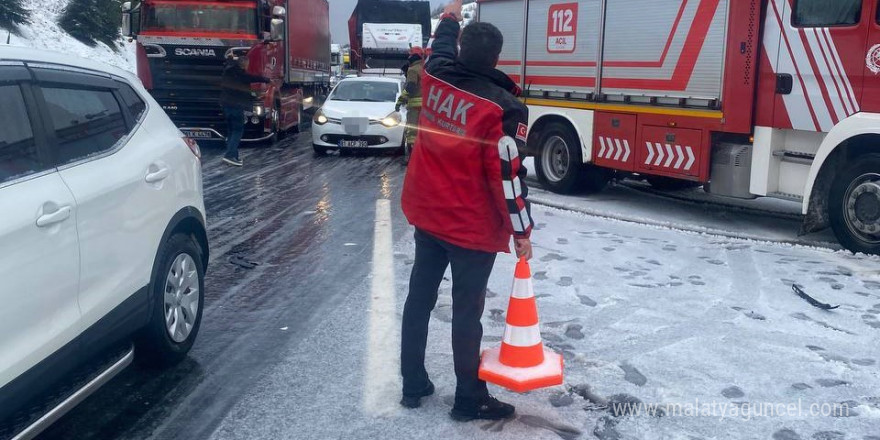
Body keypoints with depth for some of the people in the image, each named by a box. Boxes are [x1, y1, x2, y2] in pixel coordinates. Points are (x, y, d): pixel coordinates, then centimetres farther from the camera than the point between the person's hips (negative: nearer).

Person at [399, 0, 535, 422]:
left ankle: (413, 385, 27)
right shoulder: (504, 107, -18)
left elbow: (441, 47, 23)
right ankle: (470, 400, 17)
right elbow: (507, 175, -18)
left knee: (419, 299, 15)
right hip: (472, 227, -6)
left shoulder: (434, 77, -2)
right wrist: (522, 230, -8)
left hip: (426, 215, 6)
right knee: (467, 312, 4)